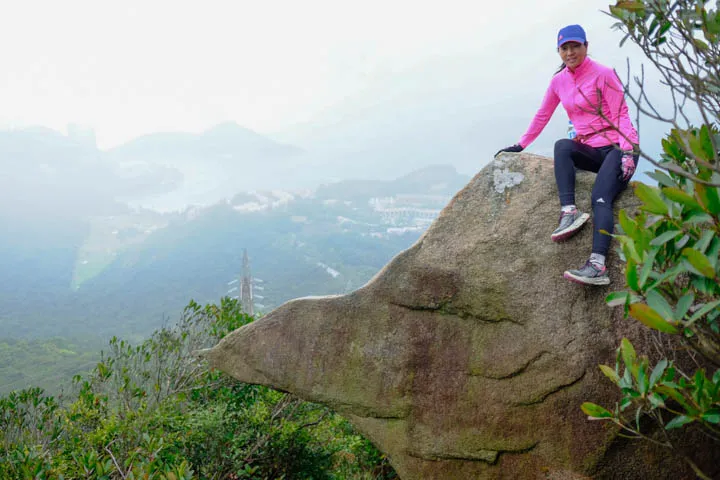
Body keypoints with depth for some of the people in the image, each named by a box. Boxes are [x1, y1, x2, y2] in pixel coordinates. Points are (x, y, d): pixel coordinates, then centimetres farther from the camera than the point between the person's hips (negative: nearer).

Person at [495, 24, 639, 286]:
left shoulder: (603, 74, -7)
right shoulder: (559, 80, 8)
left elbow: (621, 115, -11)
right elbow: (542, 115, 15)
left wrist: (627, 153, -22)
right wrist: (520, 145, 12)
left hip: (618, 148, -5)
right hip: (589, 150, 5)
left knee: (600, 198, -29)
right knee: (562, 146, -29)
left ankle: (597, 265, -46)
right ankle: (569, 212, -40)